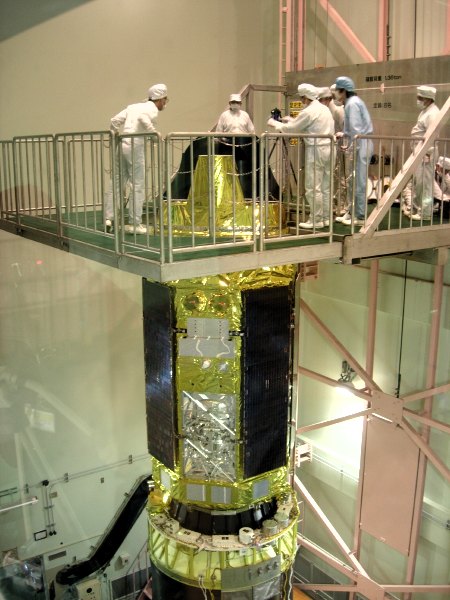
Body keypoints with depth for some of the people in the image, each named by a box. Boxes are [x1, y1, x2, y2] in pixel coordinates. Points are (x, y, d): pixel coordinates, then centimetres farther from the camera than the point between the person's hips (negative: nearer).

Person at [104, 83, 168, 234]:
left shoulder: (134, 106, 20)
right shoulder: (152, 109, 0)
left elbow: (115, 120, 13)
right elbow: (143, 118, -23)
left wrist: (115, 134, 28)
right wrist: (154, 133, -13)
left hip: (122, 144, 7)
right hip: (135, 147, -7)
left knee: (117, 183, 11)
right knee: (138, 186, 0)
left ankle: (108, 217, 8)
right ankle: (134, 224, 2)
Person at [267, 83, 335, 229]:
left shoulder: (308, 112, -12)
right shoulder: (325, 109, 14)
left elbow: (290, 129, -7)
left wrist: (275, 123, 8)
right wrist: (293, 120, 24)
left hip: (316, 150, -9)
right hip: (328, 148, 9)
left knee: (313, 188, -3)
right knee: (326, 187, 11)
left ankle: (315, 220, 0)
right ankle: (326, 218, 15)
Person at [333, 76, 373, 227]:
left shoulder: (352, 103, -14)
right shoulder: (352, 102, 16)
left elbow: (356, 129, -20)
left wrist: (353, 149, -19)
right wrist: (345, 135, 25)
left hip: (359, 147, -10)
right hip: (358, 145, 10)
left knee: (358, 182, -5)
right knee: (352, 182, 14)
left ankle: (360, 216, 0)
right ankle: (352, 212, 22)